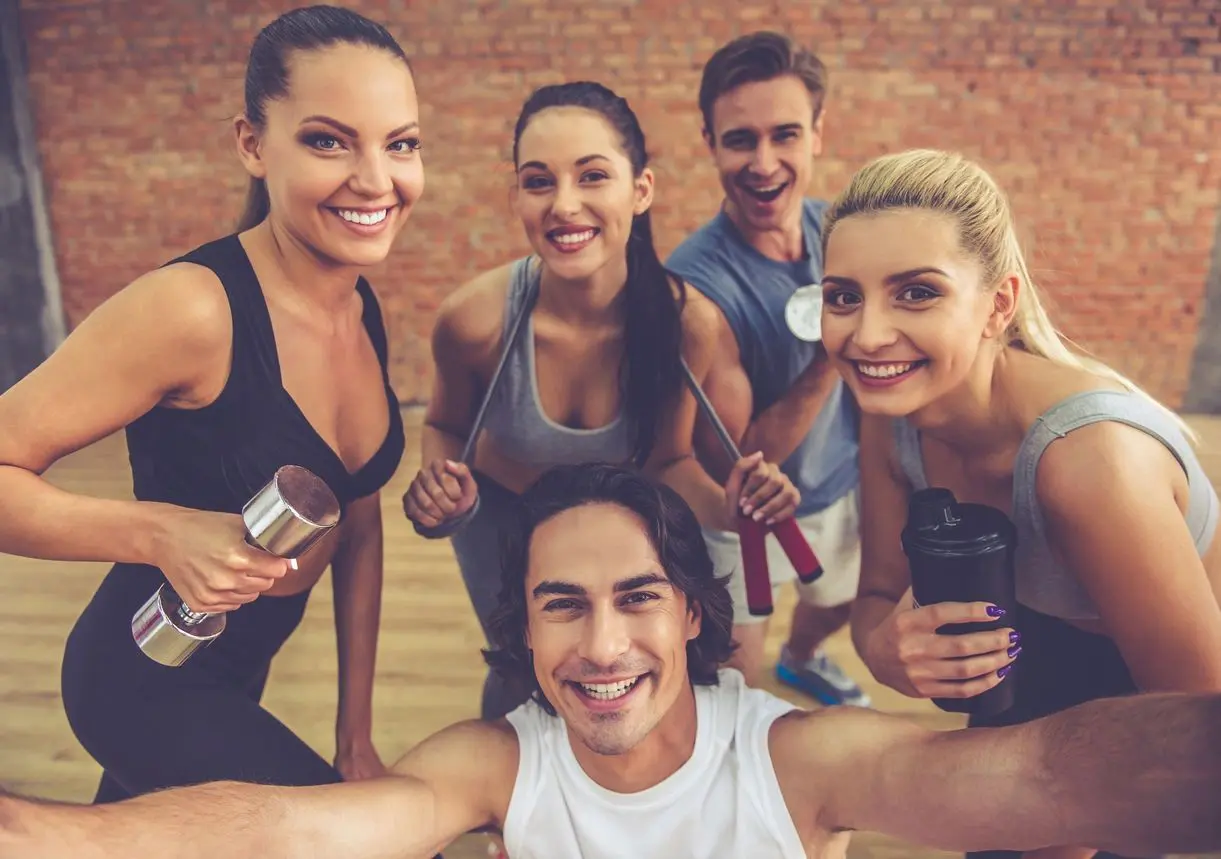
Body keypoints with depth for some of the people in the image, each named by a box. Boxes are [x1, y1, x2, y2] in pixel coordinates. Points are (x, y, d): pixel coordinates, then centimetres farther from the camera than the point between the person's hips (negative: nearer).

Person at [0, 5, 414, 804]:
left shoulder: (363, 311, -6)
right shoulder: (192, 306, -29)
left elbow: (359, 526, 0)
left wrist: (357, 730, 3)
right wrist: (162, 533, -35)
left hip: (235, 669, 7)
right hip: (146, 678, -6)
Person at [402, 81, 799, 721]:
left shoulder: (687, 321, -29)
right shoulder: (474, 318, -30)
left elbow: (668, 462, -14)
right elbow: (444, 426, -9)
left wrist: (726, 506, -34)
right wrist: (438, 480, -30)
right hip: (499, 517, -1)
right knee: (524, 676, 12)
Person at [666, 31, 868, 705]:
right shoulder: (695, 284, -30)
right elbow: (733, 467, -26)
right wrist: (833, 351, -34)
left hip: (842, 491, 6)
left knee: (841, 603, 32)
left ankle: (800, 661, 66)